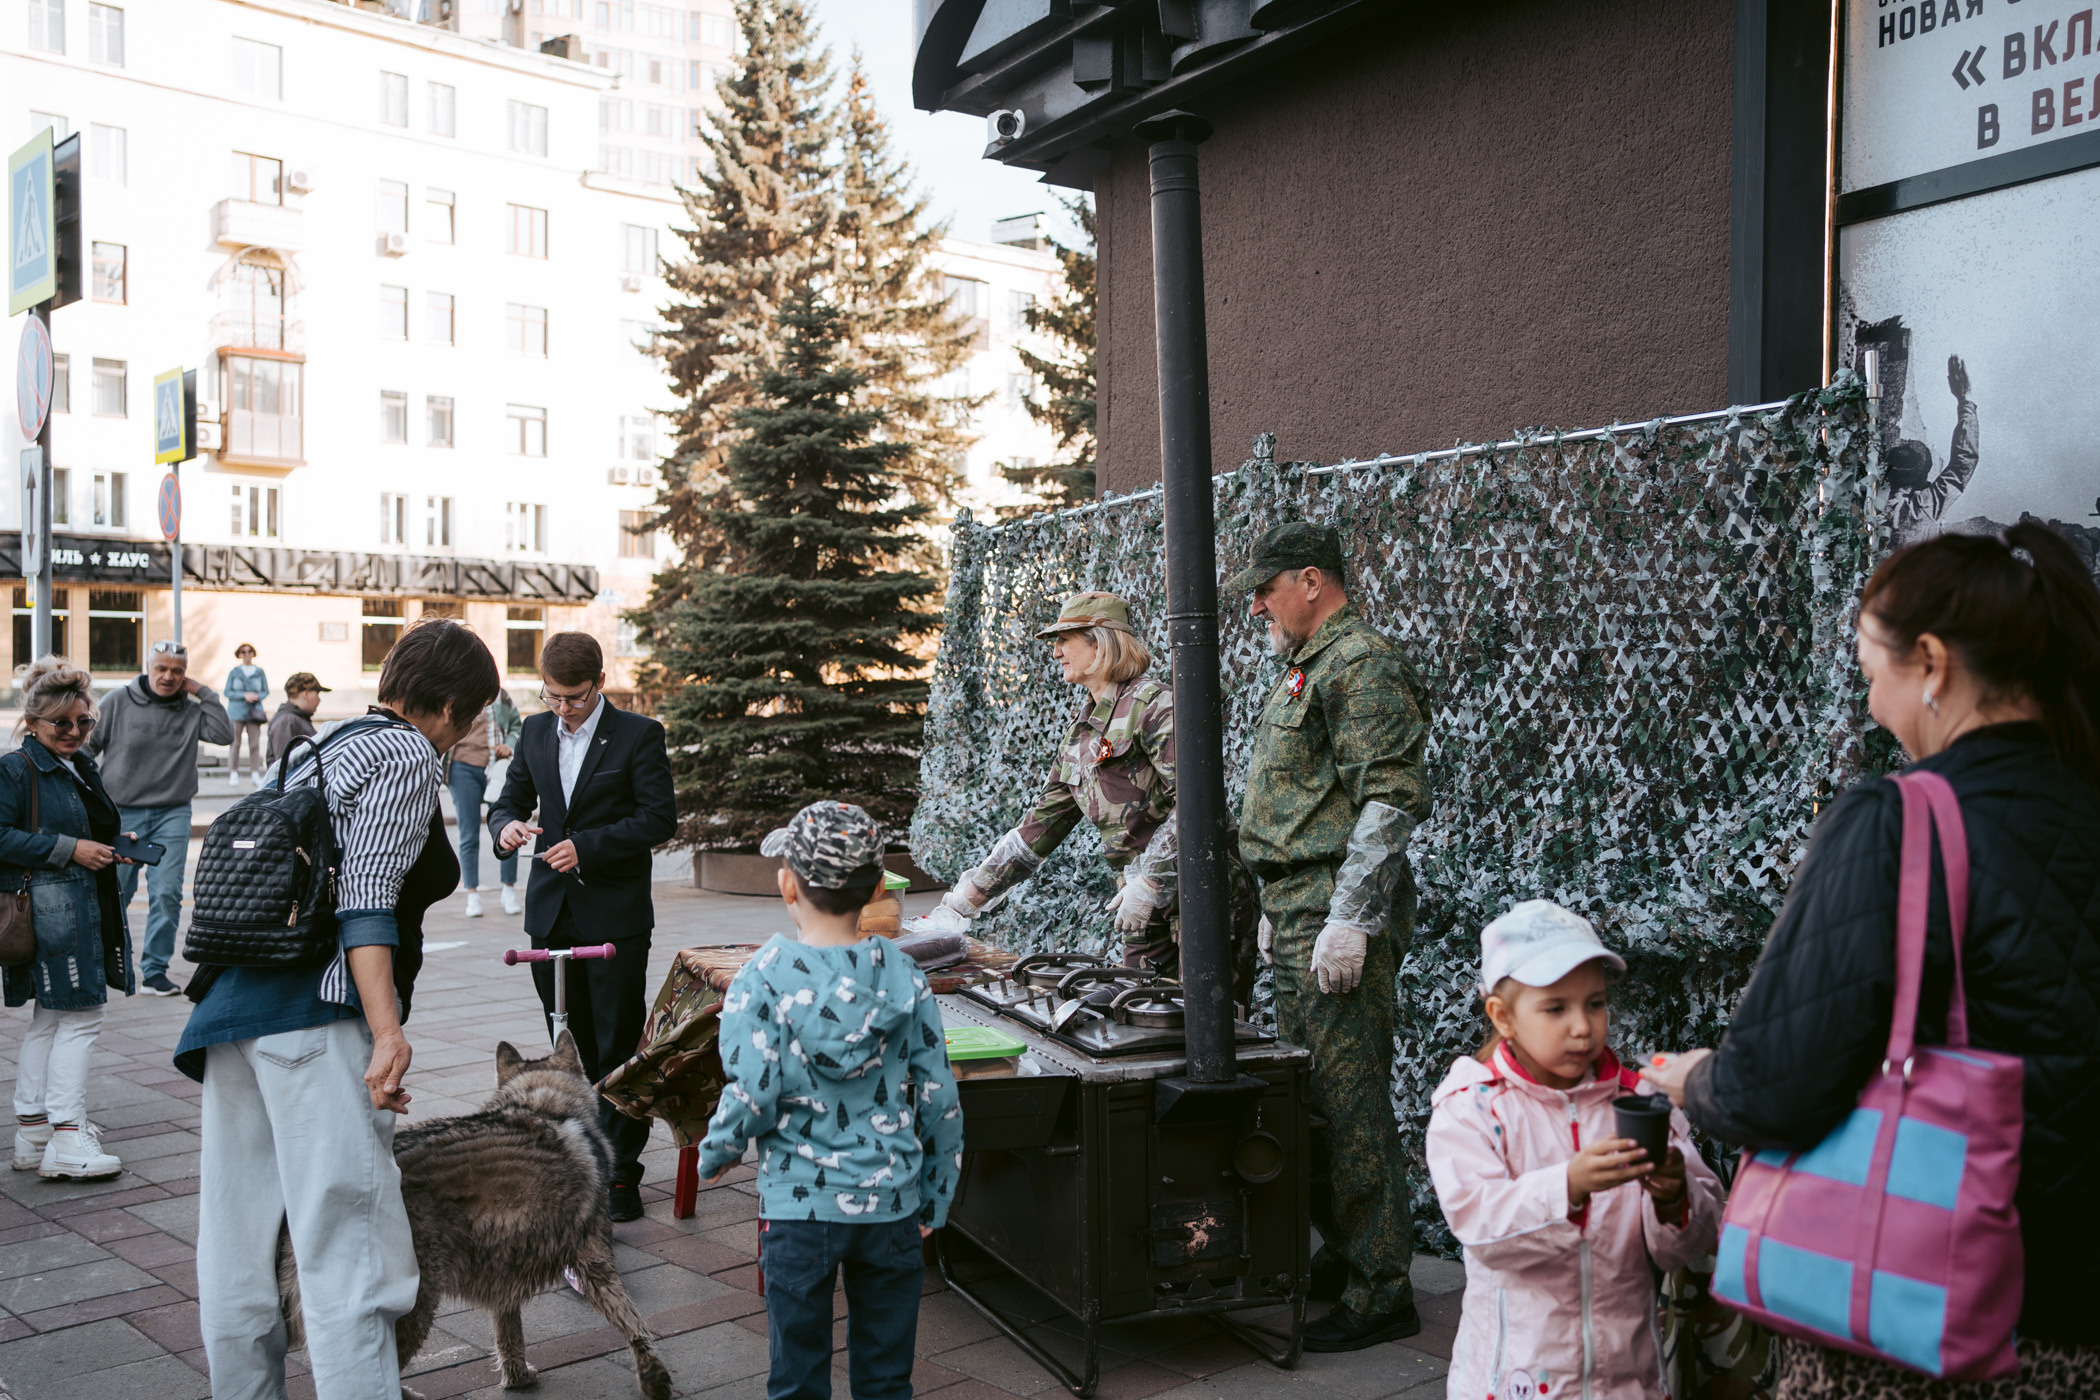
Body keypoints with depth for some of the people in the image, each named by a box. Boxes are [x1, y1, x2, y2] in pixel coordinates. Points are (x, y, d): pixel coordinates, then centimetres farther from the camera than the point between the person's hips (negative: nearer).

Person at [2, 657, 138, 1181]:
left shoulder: (82, 768, 18)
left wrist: (112, 846, 11)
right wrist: (71, 849, -19)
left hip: (85, 908, 9)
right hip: (51, 910, -9)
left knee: (50, 1021, 14)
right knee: (80, 1018, -9)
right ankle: (67, 1142, -5)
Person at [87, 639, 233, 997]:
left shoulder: (190, 711, 4)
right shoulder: (118, 701, -1)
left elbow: (223, 734, -9)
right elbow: (87, 746, 5)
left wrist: (203, 693, -8)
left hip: (172, 814, 1)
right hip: (121, 813, -1)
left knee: (167, 893, -6)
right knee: (114, 893, 6)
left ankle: (154, 969, 3)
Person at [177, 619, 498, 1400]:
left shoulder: (321, 750, 25)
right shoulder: (407, 751, -1)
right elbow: (366, 897, -14)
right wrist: (388, 1032, -21)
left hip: (230, 1009, 9)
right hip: (316, 1013, -9)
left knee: (235, 1249, 12)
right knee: (350, 1249, -12)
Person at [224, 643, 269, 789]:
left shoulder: (259, 672, 9)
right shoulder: (234, 672, 5)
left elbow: (266, 691, 11)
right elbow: (228, 692, 1)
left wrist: (257, 696, -10)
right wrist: (244, 695, -12)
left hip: (254, 711, 1)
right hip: (236, 711, -1)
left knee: (255, 744, -2)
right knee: (235, 743, -3)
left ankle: (256, 774, 2)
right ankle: (233, 775, 2)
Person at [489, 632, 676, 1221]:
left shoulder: (639, 735, -5)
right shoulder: (535, 732, 10)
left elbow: (660, 817, -9)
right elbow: (510, 799, 16)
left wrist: (587, 846, -18)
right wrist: (506, 827, -8)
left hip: (615, 914, -5)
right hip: (551, 910, 5)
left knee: (618, 1050, -1)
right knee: (569, 1047, 11)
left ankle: (622, 1173, 6)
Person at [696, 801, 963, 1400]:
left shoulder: (762, 979, -12)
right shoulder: (905, 976, -4)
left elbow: (751, 1097, -16)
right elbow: (939, 1100, -1)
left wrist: (713, 1154, 5)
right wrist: (936, 1199, 12)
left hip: (800, 1207, -2)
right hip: (893, 1204, 2)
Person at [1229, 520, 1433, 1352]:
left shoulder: (1364, 666, -12)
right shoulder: (1309, 670, 19)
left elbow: (1392, 801, -20)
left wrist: (1348, 921, -23)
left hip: (1340, 918, -10)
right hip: (1298, 915, 10)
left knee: (1350, 1102, -6)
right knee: (1310, 1096, 16)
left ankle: (1381, 1291, 3)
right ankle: (1340, 1259, 29)